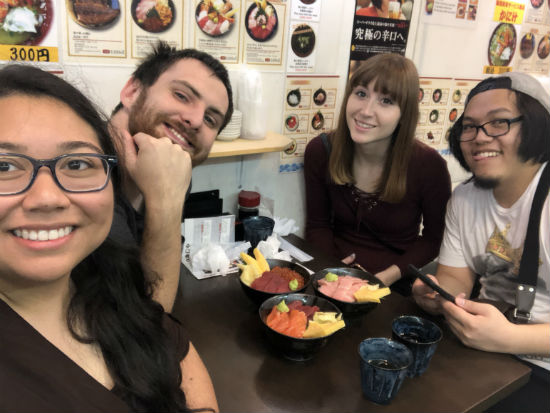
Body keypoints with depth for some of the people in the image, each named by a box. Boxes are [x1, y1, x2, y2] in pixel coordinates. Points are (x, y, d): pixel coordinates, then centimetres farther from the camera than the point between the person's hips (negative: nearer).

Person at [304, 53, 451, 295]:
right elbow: (317, 225, 3)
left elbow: (434, 237, 0)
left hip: (394, 291, -1)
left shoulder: (429, 166, -14)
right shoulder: (320, 151, -7)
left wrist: (388, 276, -12)